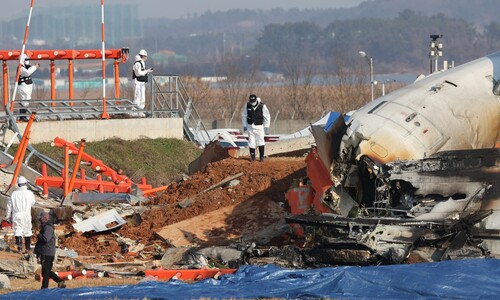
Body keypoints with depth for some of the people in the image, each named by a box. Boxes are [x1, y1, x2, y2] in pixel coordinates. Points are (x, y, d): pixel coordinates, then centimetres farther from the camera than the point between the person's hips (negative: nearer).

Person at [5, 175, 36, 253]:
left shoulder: (14, 194, 0)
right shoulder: (29, 193, -3)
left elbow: (9, 205, 4)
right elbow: (33, 202, 14)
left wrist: (8, 216, 13)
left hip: (16, 215, 0)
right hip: (26, 215, 0)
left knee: (18, 231, -3)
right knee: (27, 231, 14)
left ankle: (19, 247, -20)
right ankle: (28, 248, 21)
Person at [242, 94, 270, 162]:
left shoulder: (262, 106, -13)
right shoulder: (247, 106, -5)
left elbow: (267, 117, -3)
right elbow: (244, 116, 10)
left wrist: (266, 127, -2)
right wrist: (244, 125, 8)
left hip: (259, 126, -2)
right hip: (250, 126, 2)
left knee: (260, 142, -4)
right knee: (251, 142, 2)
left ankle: (261, 156, 5)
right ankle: (252, 156, 12)